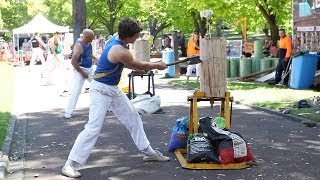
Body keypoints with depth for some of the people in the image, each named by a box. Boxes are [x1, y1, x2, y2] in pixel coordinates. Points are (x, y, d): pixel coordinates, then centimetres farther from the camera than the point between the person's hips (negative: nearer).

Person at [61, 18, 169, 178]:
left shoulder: (116, 39, -1)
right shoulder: (120, 51, -28)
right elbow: (141, 66, -11)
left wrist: (145, 67, 9)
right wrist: (157, 66, 7)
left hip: (113, 89, 10)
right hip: (101, 90, -10)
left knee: (133, 118, 15)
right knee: (93, 127, -14)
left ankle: (148, 152, 28)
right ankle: (69, 165, -10)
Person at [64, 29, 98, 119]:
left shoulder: (89, 43, 2)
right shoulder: (79, 45, -23)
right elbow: (73, 61, -26)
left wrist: (96, 59, 10)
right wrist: (82, 73, -20)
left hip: (90, 69, 8)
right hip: (81, 70, -8)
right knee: (76, 90, -14)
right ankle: (68, 112, -9)